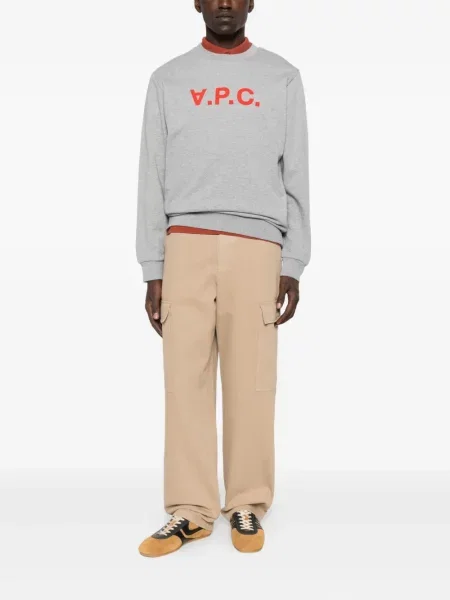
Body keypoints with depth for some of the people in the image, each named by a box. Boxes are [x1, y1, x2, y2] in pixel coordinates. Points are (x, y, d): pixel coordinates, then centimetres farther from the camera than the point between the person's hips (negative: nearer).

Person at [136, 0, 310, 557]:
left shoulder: (282, 78, 12)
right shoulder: (167, 80, 13)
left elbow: (295, 177, 8)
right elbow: (152, 179, 9)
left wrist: (293, 265, 0)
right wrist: (152, 270, 3)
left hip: (258, 246, -1)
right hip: (186, 245, 1)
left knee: (251, 380, -1)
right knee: (185, 378, -2)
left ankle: (247, 506, 11)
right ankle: (189, 511, 6)